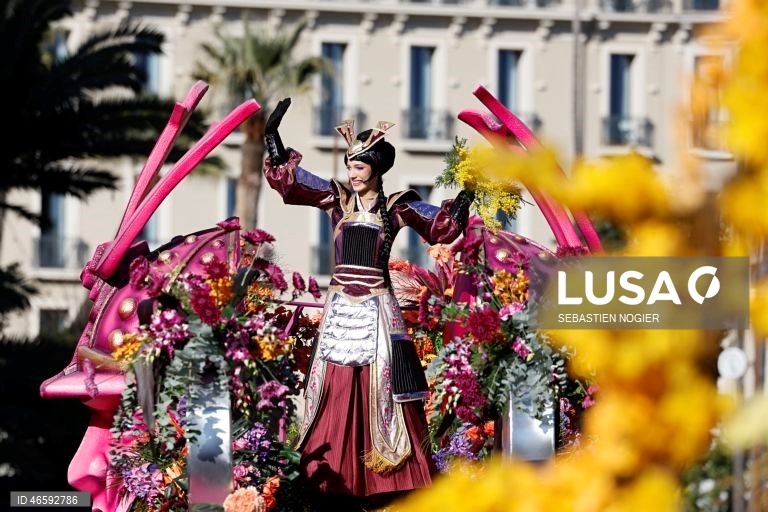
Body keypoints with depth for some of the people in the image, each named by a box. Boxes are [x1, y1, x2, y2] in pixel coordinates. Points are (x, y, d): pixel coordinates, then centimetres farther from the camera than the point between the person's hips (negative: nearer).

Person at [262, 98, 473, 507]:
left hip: (377, 310, -2)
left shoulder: (397, 208, 1)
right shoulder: (336, 199, 5)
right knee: (335, 390, 2)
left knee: (381, 389, -4)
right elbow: (286, 180, 1)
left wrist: (465, 194, -10)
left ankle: (391, 479, -1)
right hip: (340, 307, 2)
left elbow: (443, 226, 5)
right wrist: (272, 136, -10)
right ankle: (333, 478, 7)